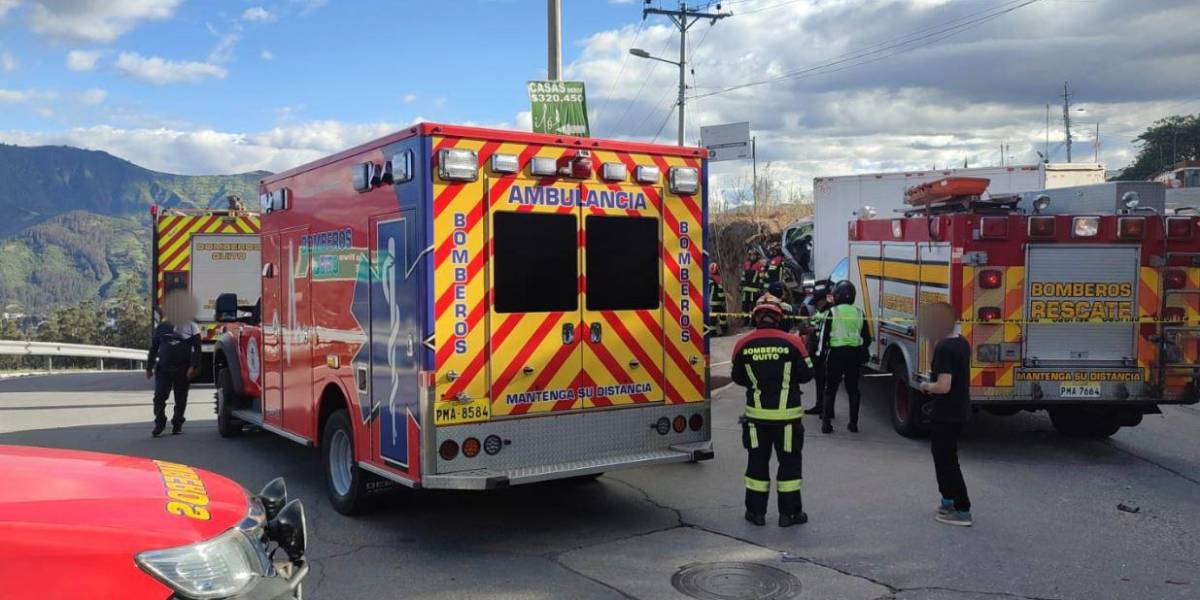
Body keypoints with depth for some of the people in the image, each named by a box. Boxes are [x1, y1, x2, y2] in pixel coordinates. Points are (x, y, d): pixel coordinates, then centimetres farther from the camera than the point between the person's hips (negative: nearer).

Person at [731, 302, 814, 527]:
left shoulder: (743, 344, -3)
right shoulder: (792, 342, -9)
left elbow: (738, 378, 7)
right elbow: (807, 374, -1)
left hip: (756, 414, 2)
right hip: (787, 414, -1)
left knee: (757, 461, 12)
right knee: (789, 462, 10)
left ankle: (756, 511, 17)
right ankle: (789, 512, 14)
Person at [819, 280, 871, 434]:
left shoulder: (832, 312, -6)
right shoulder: (859, 313, 4)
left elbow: (824, 335, -6)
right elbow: (867, 338, 7)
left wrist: (823, 351, 6)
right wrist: (861, 351, 20)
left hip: (836, 353, -3)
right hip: (854, 354, 3)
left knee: (830, 388, 5)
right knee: (853, 389, 12)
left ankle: (826, 422, 2)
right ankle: (853, 423, 13)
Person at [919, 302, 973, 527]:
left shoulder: (944, 349, -23)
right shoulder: (962, 342, 6)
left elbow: (943, 386, -28)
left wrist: (926, 386, -10)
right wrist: (935, 378, 13)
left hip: (946, 414, -10)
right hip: (960, 411, 10)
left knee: (947, 460, -1)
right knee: (943, 453, 23)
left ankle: (963, 511, 4)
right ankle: (949, 500, 33)